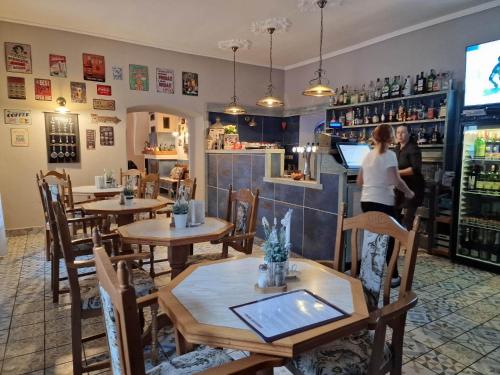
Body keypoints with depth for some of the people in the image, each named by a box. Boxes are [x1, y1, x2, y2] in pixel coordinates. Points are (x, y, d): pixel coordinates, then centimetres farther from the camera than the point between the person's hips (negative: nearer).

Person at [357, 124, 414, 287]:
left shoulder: (368, 155, 11)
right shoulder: (389, 155, -9)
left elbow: (359, 181, 16)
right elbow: (396, 181, -17)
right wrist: (409, 192, -1)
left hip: (366, 201, 6)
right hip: (383, 202, -6)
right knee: (390, 238, 6)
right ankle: (393, 276, 13)